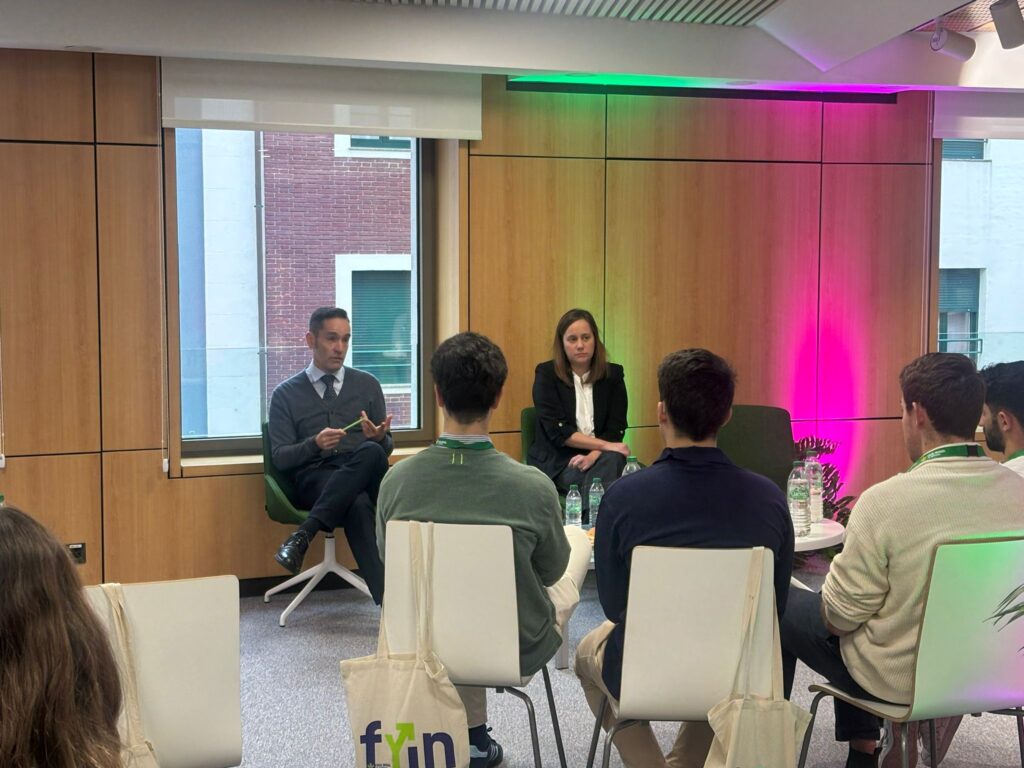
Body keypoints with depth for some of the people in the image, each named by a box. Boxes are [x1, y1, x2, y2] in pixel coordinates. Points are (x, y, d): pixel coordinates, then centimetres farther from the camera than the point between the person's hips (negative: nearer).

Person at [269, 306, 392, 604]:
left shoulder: (367, 385, 17)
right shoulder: (286, 394, 11)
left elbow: (386, 447, 17)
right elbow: (280, 458, 5)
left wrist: (379, 438, -10)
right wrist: (315, 444, -17)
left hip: (365, 477, 2)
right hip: (314, 478, -2)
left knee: (371, 452, -38)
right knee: (357, 504, -40)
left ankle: (304, 535, -37)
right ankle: (387, 599, -45)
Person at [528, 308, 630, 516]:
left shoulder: (613, 374, 7)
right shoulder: (546, 374, -1)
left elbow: (616, 429, 0)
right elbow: (557, 431, -10)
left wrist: (593, 455, -20)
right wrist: (605, 445, -16)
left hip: (600, 458, 3)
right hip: (556, 462, -3)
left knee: (613, 461, -33)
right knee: (597, 480, -33)